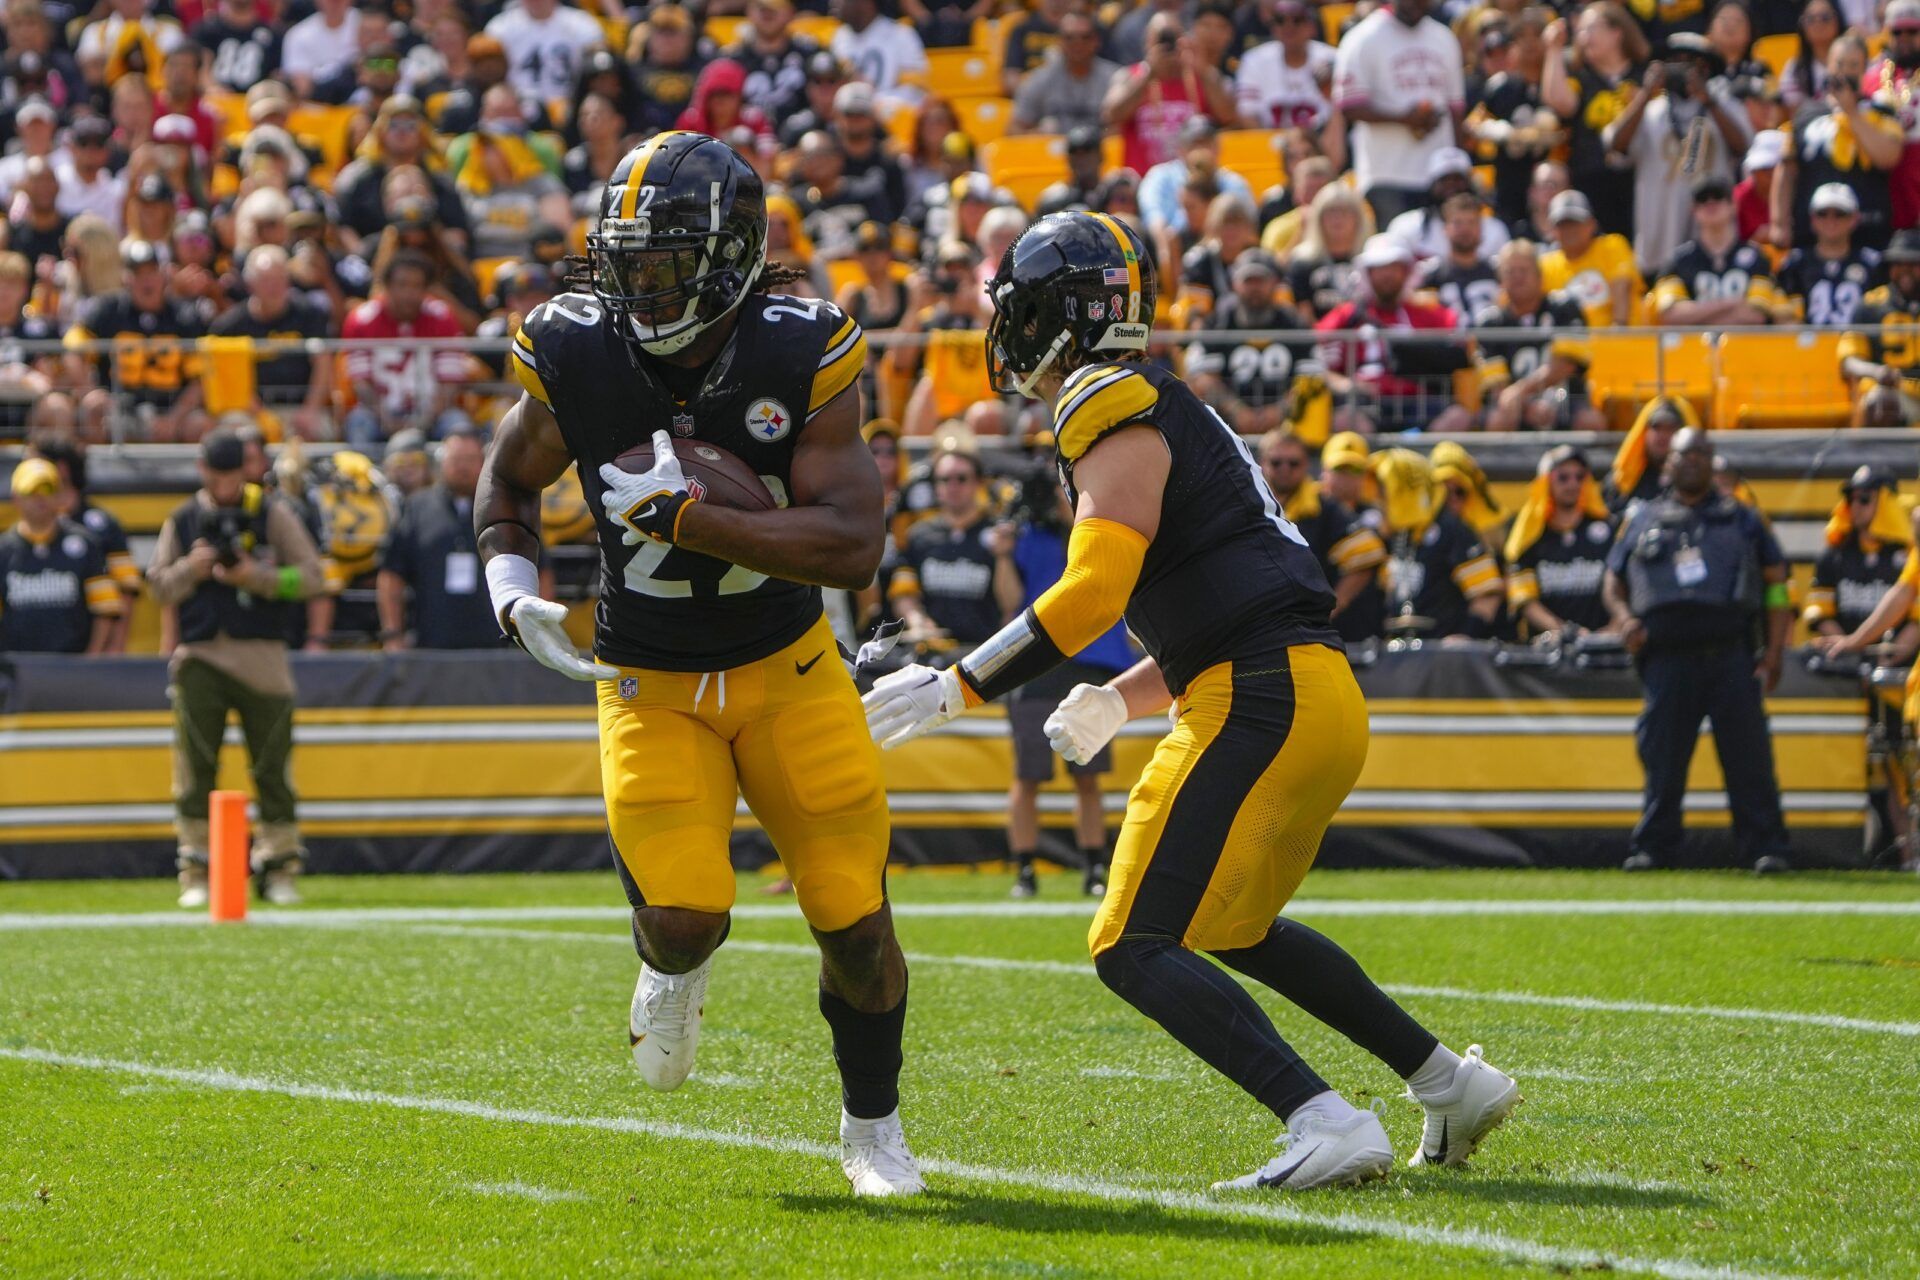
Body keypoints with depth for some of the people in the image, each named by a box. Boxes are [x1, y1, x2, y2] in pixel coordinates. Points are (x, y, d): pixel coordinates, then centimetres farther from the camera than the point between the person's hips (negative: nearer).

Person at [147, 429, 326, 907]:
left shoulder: (272, 514, 4)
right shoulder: (182, 520, 11)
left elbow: (311, 577, 0)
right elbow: (159, 589, 10)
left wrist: (256, 577, -14)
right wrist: (191, 569, -9)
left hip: (261, 658, -1)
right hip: (199, 659, 1)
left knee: (271, 764, -2)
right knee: (195, 768, -3)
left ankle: (278, 868, 4)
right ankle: (196, 873, 1)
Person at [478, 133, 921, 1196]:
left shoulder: (801, 359, -19)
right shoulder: (576, 358, -14)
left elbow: (853, 548, -27)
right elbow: (508, 480, 8)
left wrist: (682, 516, -32)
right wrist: (514, 590, -11)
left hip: (786, 670, 0)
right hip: (650, 685, 0)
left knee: (855, 923, -3)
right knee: (684, 912, -19)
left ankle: (871, 1124, 24)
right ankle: (675, 966, 20)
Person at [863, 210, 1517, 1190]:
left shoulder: (1115, 419, -8)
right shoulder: (1160, 413, 22)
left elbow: (1090, 596, -20)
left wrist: (954, 691, -17)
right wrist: (1118, 703, 21)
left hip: (1263, 704, -10)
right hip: (1319, 698, 10)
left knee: (1137, 951, -10)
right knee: (1230, 927, 28)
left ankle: (1328, 1126, -23)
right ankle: (1451, 1082, 29)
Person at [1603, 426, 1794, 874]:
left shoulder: (1741, 519, 16)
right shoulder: (1643, 520, 18)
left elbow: (1776, 582, 14)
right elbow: (1614, 582, 22)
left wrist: (1774, 651, 2)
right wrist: (1624, 619, 0)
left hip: (1732, 655, -1)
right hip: (1667, 656, 1)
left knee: (1749, 757, -7)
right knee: (1662, 757, 0)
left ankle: (1767, 846, -4)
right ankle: (1652, 847, 10)